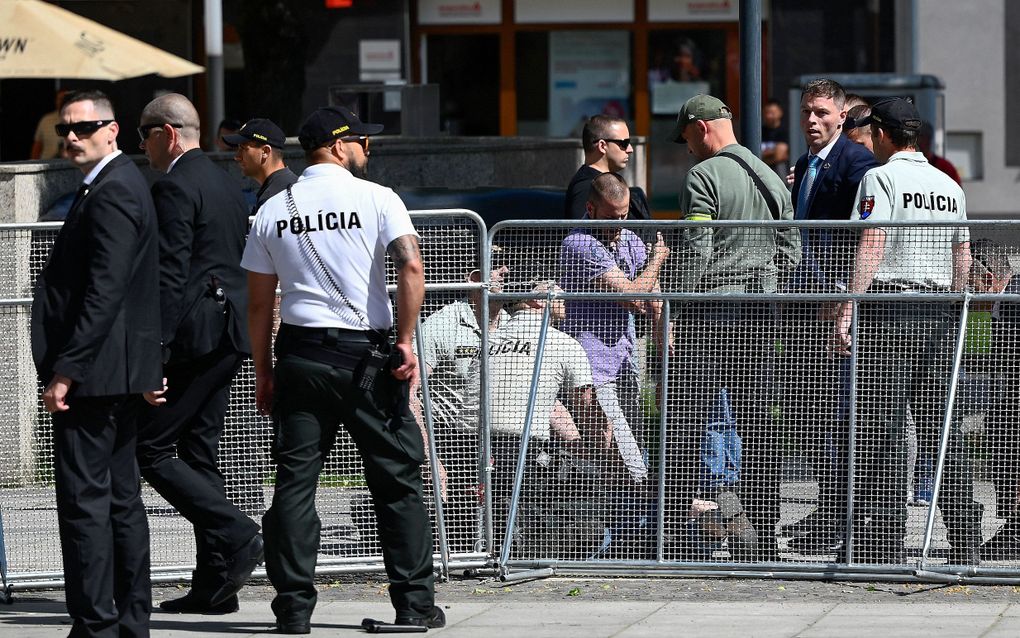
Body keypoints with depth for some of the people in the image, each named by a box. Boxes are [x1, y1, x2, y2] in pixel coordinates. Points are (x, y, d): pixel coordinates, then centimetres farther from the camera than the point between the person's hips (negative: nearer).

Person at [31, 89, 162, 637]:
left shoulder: (112, 192, -15)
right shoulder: (116, 185, 18)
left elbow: (103, 293, -22)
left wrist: (65, 370, -21)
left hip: (94, 371, -11)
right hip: (118, 375, 11)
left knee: (84, 498, -9)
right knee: (120, 498, 13)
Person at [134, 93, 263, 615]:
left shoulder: (174, 187, -12)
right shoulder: (224, 184, 18)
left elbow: (170, 276, -19)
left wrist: (156, 355, -20)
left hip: (194, 335, -10)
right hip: (229, 339, 10)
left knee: (149, 446, -5)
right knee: (197, 453, 11)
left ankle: (235, 535, -15)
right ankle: (213, 585, 9)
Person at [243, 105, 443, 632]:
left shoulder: (273, 212, 8)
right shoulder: (375, 199, -2)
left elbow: (259, 302, 9)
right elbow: (411, 265, -16)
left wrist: (263, 372, 15)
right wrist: (405, 341, -12)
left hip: (298, 353, 3)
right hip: (363, 353, -3)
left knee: (294, 482, 4)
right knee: (398, 479, 6)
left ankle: (294, 608, 0)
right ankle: (415, 603, 5)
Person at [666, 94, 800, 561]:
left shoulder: (703, 177, -8)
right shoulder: (771, 179, 15)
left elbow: (695, 251, -14)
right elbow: (791, 251, 16)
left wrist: (675, 312, -11)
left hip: (709, 314, -7)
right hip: (760, 313, 7)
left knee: (686, 426, -6)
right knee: (757, 428, 8)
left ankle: (676, 536, -10)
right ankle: (762, 536, 7)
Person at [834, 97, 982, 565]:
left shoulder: (880, 177, -5)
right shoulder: (949, 185, 15)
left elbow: (872, 245, -15)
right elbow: (963, 257, 17)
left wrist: (848, 309, -18)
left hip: (889, 307, -6)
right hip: (940, 314, 7)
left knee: (880, 433, -6)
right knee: (942, 431, 9)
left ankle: (886, 542, -9)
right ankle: (966, 543, 8)